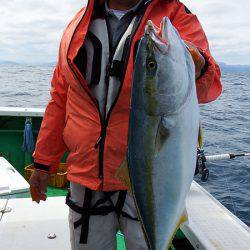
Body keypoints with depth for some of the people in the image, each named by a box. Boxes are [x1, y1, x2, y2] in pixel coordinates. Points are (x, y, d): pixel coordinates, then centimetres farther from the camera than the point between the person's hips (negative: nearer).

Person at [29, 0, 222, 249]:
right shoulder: (79, 24, 8)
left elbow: (209, 84, -19)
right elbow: (60, 98, 12)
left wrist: (196, 66, -43)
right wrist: (43, 161, 11)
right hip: (85, 174, 4)